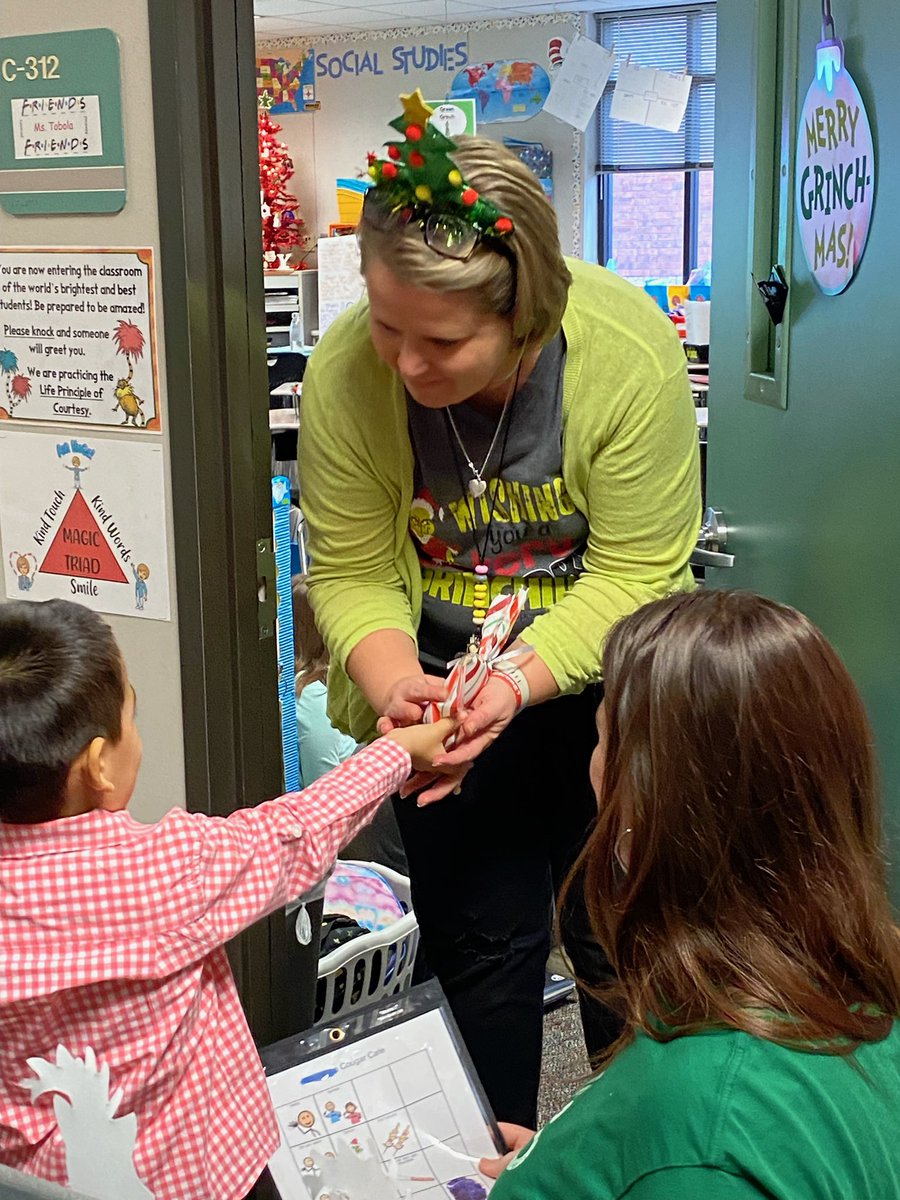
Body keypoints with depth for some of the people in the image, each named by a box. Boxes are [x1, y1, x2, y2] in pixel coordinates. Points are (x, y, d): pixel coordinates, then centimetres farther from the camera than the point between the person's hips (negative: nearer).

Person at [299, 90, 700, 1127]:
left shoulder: (629, 353, -25)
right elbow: (350, 574, -11)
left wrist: (517, 682, -32)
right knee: (481, 938, 7)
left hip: (601, 677, 0)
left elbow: (632, 575, -19)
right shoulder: (344, 373, -21)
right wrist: (396, 683, -30)